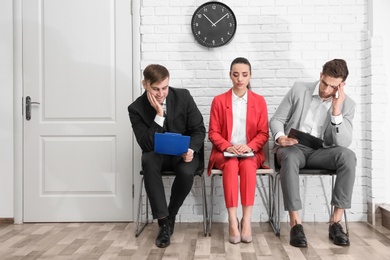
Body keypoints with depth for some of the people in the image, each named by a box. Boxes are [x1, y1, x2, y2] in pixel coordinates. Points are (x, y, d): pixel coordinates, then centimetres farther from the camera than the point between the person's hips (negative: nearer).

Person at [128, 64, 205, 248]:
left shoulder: (183, 96, -9)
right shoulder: (136, 108, -12)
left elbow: (199, 129, -3)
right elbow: (146, 145, -18)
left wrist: (191, 149, -23)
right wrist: (159, 115, -27)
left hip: (183, 152, 0)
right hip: (157, 153, 0)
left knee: (186, 172, -34)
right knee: (149, 162, -36)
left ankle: (171, 215, -5)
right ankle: (163, 221, -26)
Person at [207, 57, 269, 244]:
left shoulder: (259, 101, 7)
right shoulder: (219, 101, 5)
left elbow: (263, 133, 4)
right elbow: (213, 132, 2)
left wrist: (249, 146, -15)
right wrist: (227, 147, -16)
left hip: (251, 153, 0)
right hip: (225, 153, 0)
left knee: (247, 165, -33)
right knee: (231, 165, -34)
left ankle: (246, 220, -30)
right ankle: (233, 221, -33)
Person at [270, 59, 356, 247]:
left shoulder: (347, 104, 0)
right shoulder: (299, 89, -1)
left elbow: (343, 143, -12)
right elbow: (276, 119, 2)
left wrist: (336, 110, -20)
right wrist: (280, 137, -20)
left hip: (321, 151, 2)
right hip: (293, 148, -1)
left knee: (348, 156, -30)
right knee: (290, 158, -38)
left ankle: (336, 222, -25)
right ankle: (296, 223, -34)